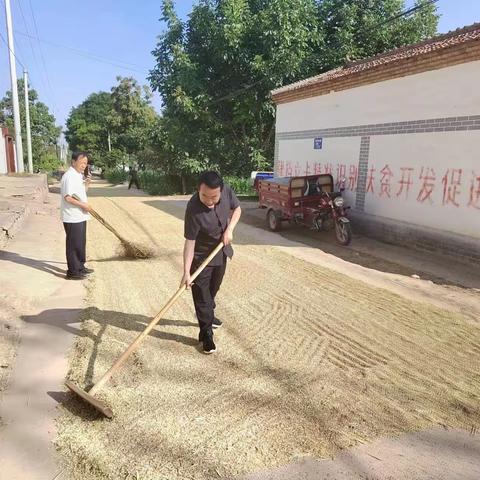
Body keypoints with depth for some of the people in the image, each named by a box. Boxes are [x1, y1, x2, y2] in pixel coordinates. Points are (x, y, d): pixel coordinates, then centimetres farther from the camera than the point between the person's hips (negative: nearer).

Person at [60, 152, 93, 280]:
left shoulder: (79, 175, 14)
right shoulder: (69, 176, -17)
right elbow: (67, 197, -23)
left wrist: (87, 183, 7)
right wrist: (83, 205, -18)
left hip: (80, 216, 10)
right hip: (72, 217, -10)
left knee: (81, 243, 18)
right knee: (74, 244, -2)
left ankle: (80, 267, 30)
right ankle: (72, 272, 7)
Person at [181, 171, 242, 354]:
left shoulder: (226, 191, -19)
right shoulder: (193, 210, -34)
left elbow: (237, 209, 0)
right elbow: (189, 242, -29)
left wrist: (229, 229, -17)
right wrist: (186, 272, -32)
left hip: (221, 251, 6)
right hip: (201, 256, -5)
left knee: (213, 289, 23)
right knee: (201, 294, -1)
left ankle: (208, 316, 46)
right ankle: (206, 333, 12)